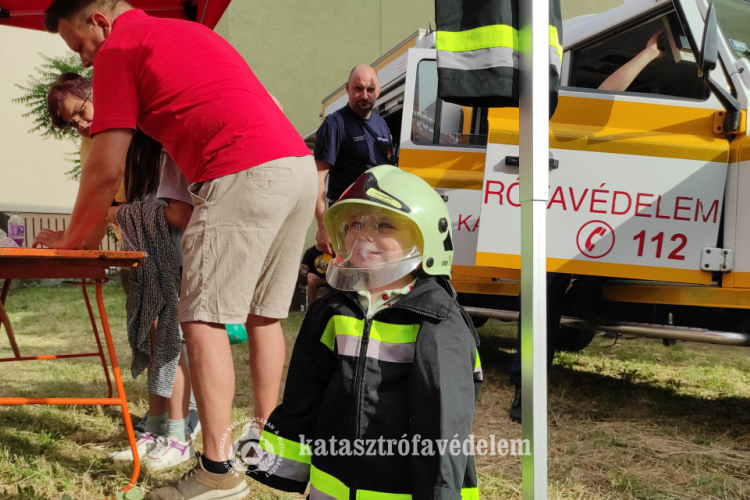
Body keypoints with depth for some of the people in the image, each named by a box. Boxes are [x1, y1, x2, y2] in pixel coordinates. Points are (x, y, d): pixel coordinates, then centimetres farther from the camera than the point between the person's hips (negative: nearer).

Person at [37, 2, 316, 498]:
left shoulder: (119, 49, 5)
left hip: (244, 173, -9)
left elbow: (106, 169, 1)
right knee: (264, 314, 14)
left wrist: (71, 238, 15)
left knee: (204, 319, -5)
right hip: (300, 162, 9)